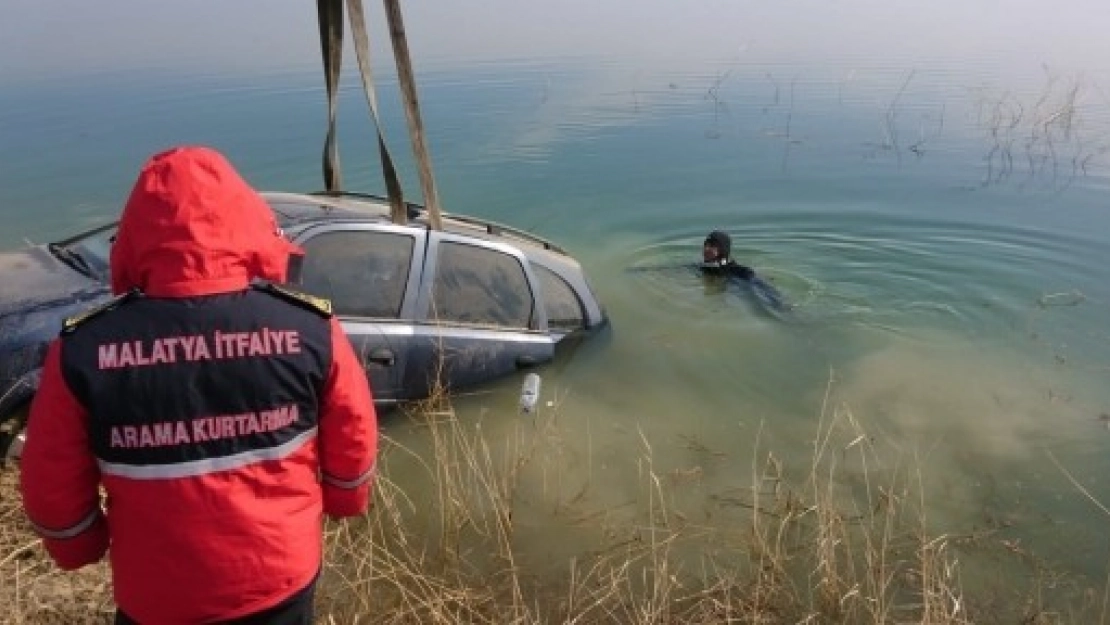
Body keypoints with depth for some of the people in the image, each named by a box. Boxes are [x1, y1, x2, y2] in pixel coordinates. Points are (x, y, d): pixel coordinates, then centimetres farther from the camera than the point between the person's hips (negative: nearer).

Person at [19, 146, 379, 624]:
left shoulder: (82, 350, -18)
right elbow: (353, 439, -5)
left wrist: (79, 547, 15)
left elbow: (52, 485, -5)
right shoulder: (312, 329, -19)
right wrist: (344, 502, 15)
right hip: (282, 575, 0)